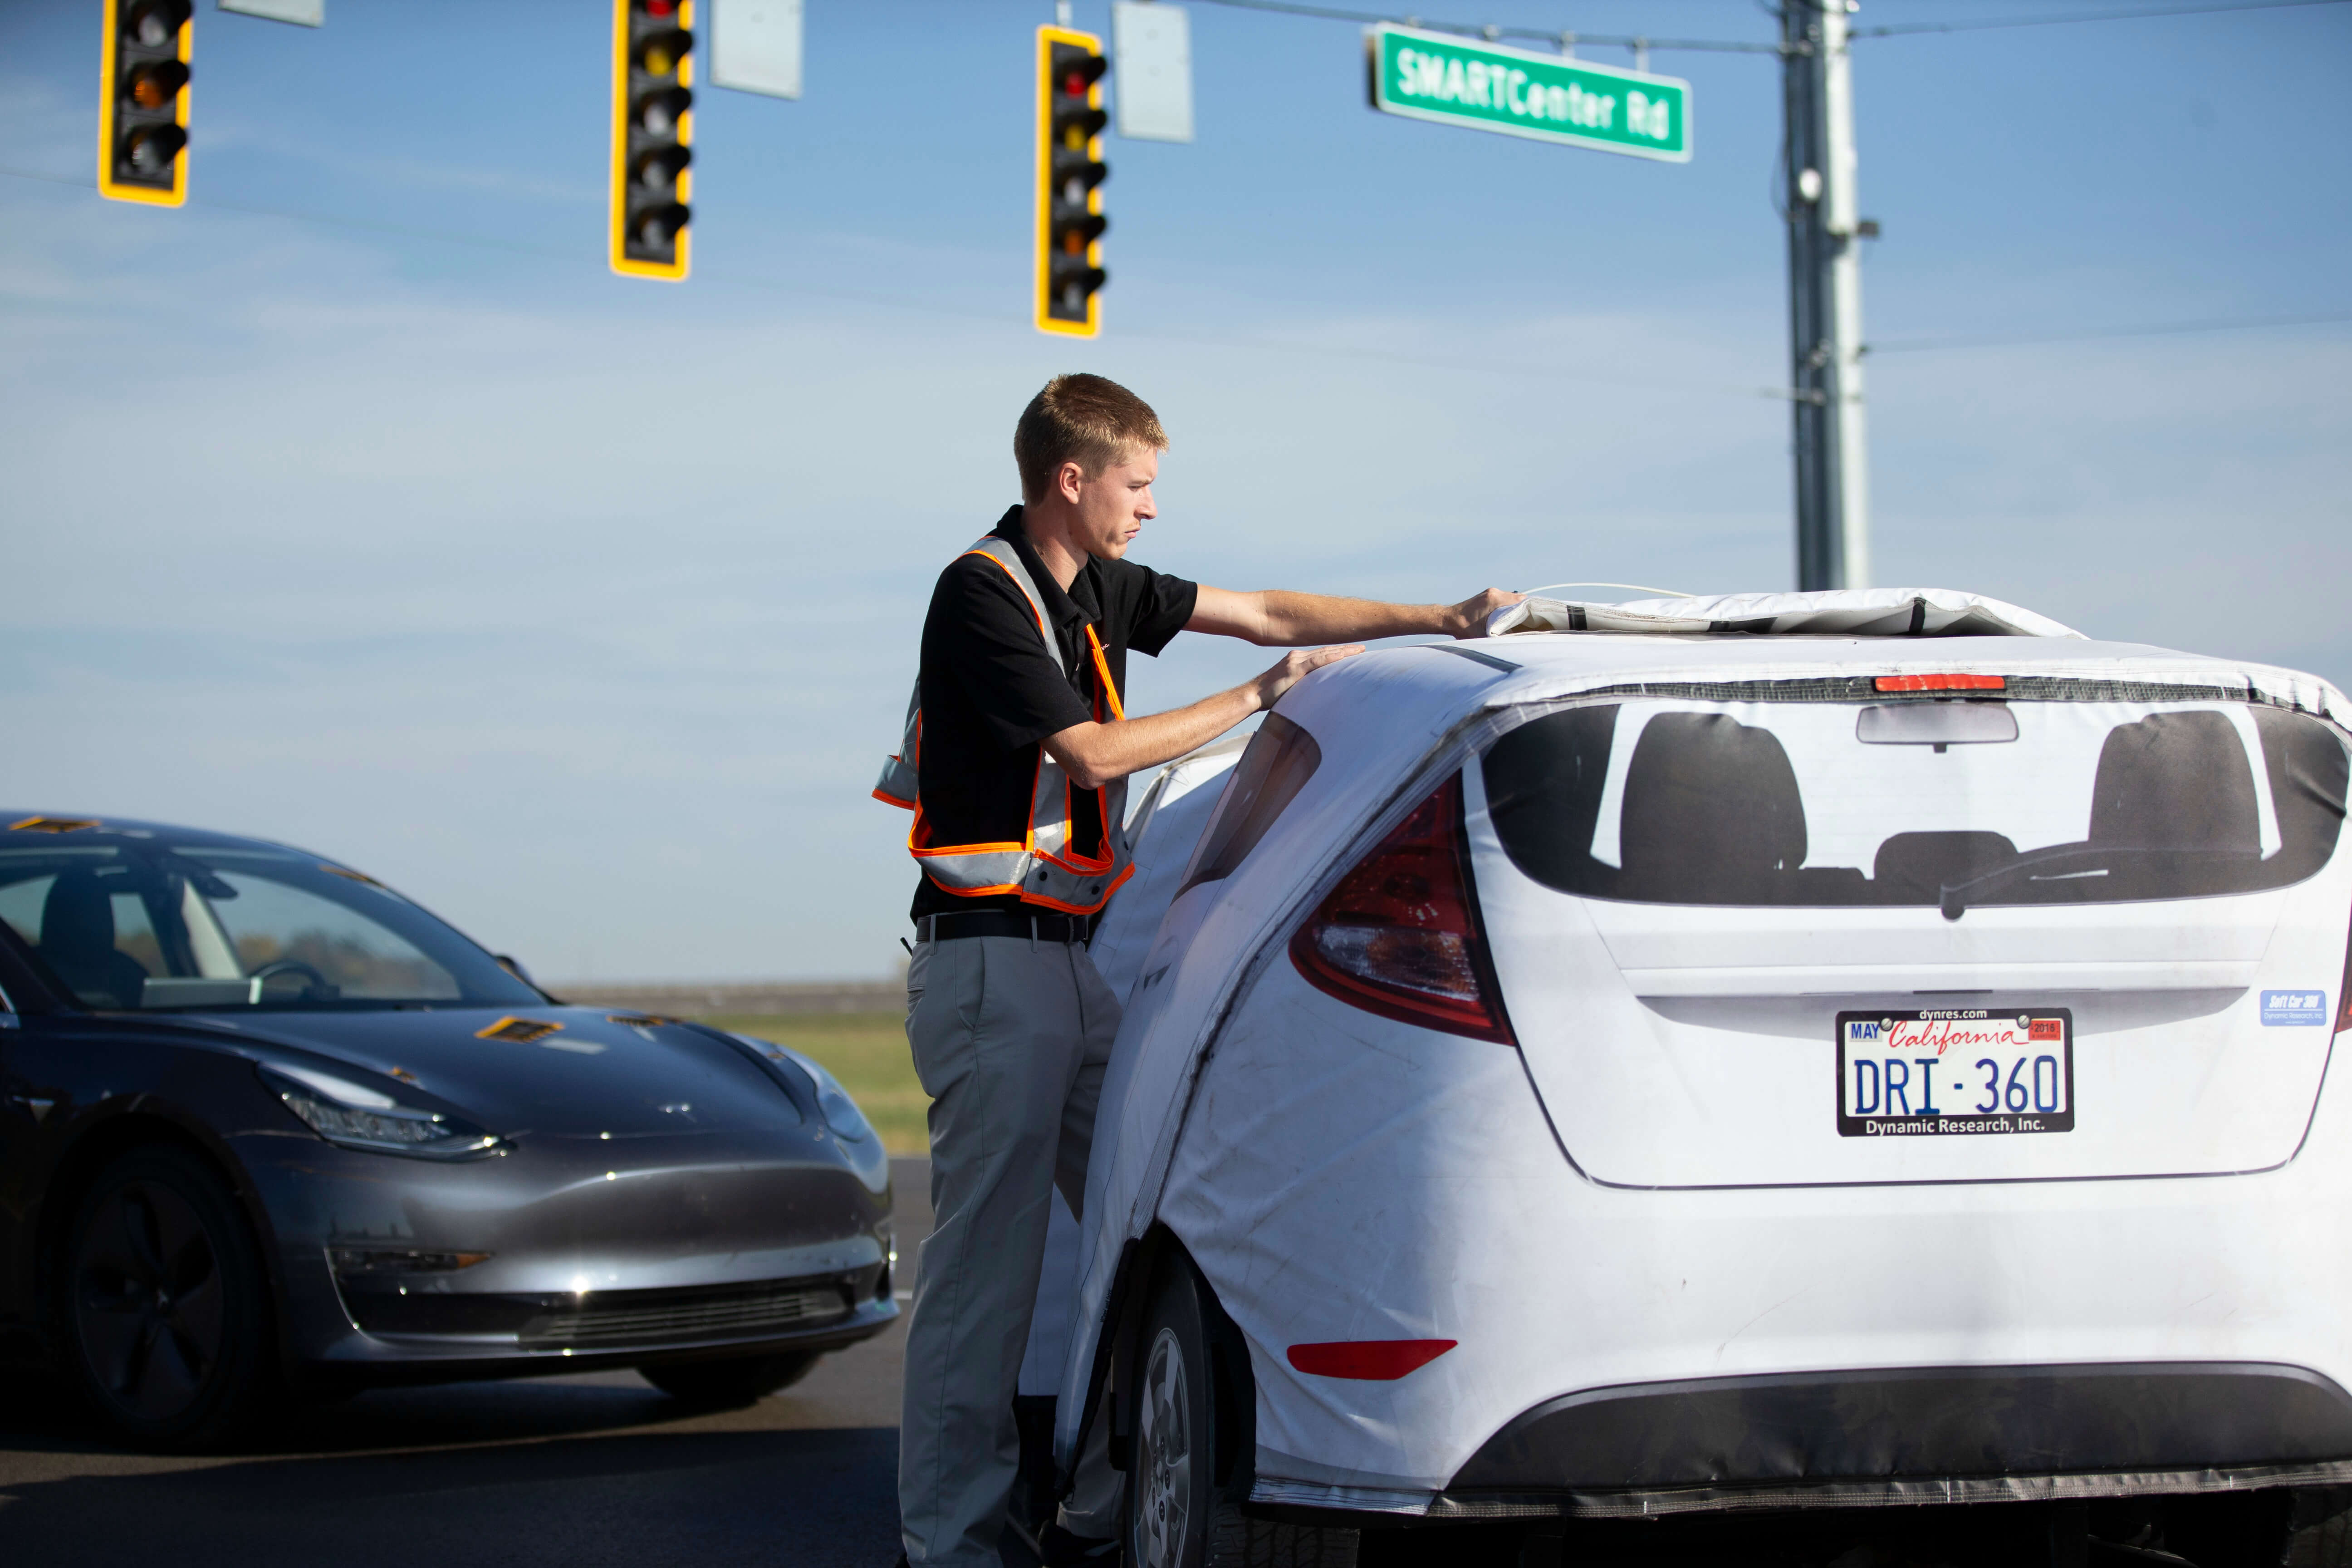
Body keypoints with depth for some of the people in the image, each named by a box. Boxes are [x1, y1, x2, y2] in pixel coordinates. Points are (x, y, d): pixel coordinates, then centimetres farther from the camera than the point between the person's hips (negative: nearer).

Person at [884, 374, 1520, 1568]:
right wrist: (1263, 696, -10)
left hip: (1077, 964, 9)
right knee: (984, 1266, -7)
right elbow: (1094, 754, -16)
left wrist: (1440, 620, 13)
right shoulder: (981, 594, -11)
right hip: (992, 967, -9)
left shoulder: (1098, 588, 15)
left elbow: (1265, 612, 19)